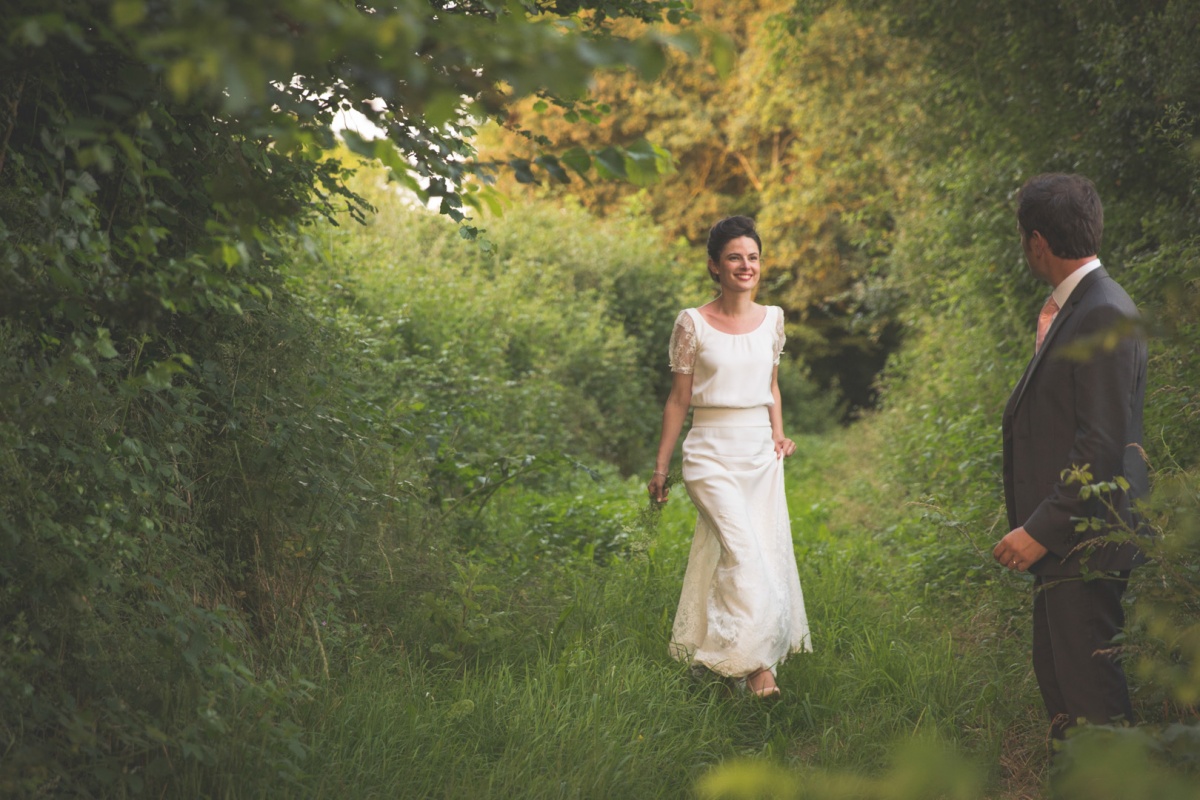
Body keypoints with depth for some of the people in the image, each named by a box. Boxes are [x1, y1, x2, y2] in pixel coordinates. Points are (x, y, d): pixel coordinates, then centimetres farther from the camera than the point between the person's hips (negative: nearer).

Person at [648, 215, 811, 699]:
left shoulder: (772, 319, 8)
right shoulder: (693, 323, -4)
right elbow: (678, 399, 0)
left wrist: (779, 431, 5)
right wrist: (660, 468, 1)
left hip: (762, 453, 5)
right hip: (713, 453, -5)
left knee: (769, 556, 4)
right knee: (744, 555, -18)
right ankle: (756, 667, -14)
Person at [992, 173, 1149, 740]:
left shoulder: (1104, 315, -19)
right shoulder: (1070, 309, 13)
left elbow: (1101, 442, -23)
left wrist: (1041, 530, -22)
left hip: (1086, 542, -10)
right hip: (1063, 541, 11)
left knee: (1091, 690, -4)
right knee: (1056, 675, 18)